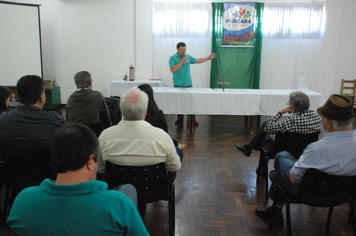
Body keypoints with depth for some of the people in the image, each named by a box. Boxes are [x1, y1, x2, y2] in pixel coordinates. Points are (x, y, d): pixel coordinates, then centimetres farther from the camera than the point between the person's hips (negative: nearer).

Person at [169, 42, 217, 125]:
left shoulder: (188, 57, 12)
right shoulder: (173, 58, -4)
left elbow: (197, 60, 24)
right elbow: (172, 70, -15)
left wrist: (208, 58, 19)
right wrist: (181, 62, -18)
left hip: (188, 84, 4)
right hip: (178, 85, -3)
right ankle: (180, 119, 15)